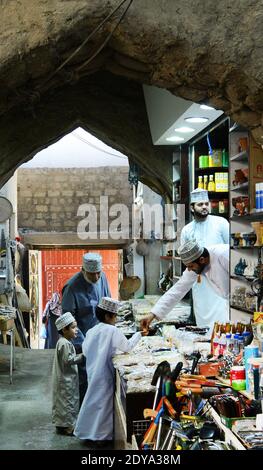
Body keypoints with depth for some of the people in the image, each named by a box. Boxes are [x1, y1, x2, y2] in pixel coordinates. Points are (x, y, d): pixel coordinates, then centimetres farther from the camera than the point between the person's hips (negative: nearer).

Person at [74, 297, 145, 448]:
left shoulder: (91, 331, 5)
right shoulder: (113, 330, -13)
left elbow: (85, 351, 10)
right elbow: (127, 347, -3)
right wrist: (139, 334, 9)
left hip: (92, 372, 6)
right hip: (104, 374, -6)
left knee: (93, 399, 17)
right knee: (103, 401, 3)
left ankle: (88, 431, 26)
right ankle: (100, 436, 10)